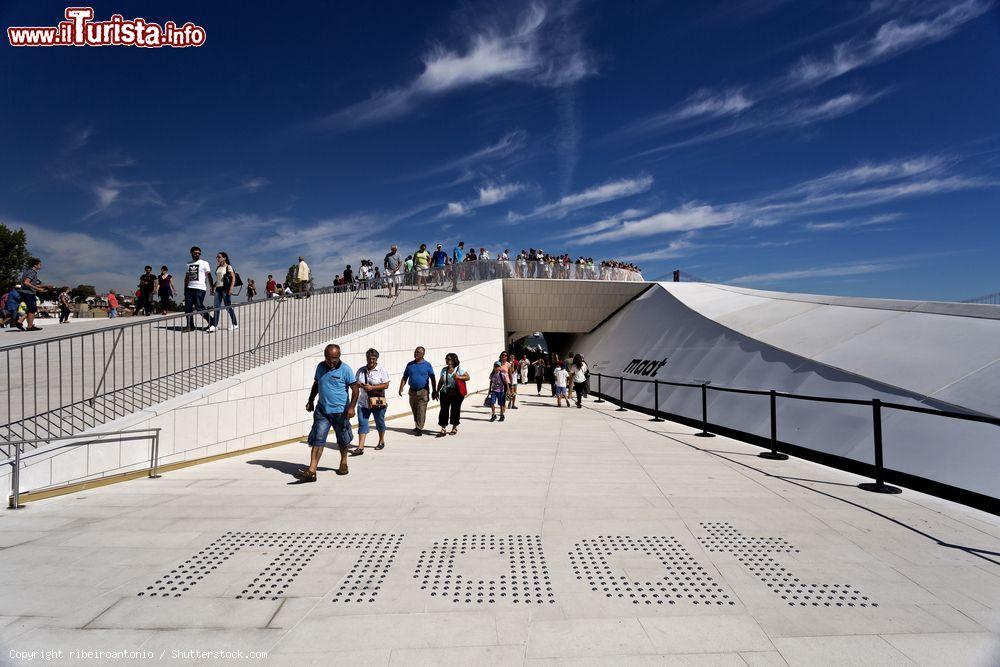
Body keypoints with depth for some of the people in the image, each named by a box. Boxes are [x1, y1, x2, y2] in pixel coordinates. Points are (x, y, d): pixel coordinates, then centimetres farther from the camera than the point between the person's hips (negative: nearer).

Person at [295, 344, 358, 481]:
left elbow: (355, 389, -11)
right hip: (322, 410, 3)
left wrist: (352, 407, -21)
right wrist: (310, 401, 17)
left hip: (340, 411, -3)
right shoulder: (320, 367, 6)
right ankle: (311, 471, -9)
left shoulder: (345, 369, -10)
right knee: (317, 440, -7)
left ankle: (343, 464, 35)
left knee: (342, 440, 13)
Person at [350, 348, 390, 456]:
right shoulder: (361, 370, 7)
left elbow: (386, 385, -11)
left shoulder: (382, 371, -5)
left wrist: (372, 387, -20)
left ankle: (381, 441, 36)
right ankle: (360, 448, -5)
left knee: (380, 423, 14)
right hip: (363, 402, 3)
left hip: (378, 402, -3)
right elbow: (354, 382, 12)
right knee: (362, 423, -4)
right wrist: (360, 384, -12)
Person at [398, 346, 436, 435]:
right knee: (414, 410, 12)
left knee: (421, 410, -9)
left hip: (423, 391, -4)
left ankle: (419, 429, -7)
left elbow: (432, 379, 2)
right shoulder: (410, 364, 8)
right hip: (412, 391, 4)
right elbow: (405, 378, 10)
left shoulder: (427, 365, 0)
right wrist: (401, 388, -3)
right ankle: (417, 426, 27)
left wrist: (434, 391, -2)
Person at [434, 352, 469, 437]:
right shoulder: (444, 370, 8)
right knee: (444, 410, -3)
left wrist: (458, 377, -18)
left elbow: (467, 377, -4)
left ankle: (454, 428, 21)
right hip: (445, 393, 3)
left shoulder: (459, 369, -4)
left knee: (455, 409, 4)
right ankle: (443, 429, 1)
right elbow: (441, 382, 14)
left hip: (456, 393, -3)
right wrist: (437, 392, 11)